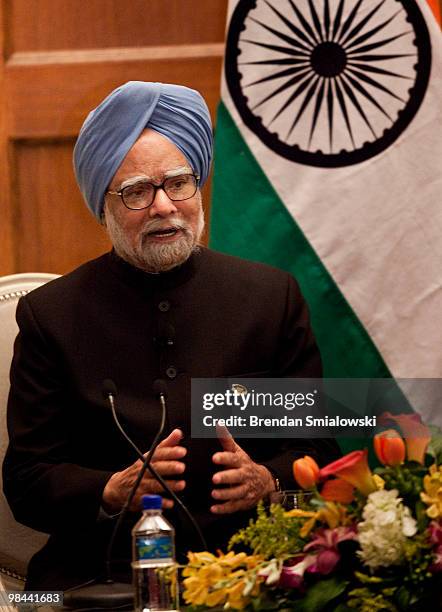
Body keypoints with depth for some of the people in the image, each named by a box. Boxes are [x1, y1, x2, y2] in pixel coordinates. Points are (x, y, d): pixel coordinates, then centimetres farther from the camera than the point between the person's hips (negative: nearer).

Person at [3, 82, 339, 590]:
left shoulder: (273, 297, 13)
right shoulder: (50, 314, 9)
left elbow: (316, 448, 14)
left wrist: (266, 481, -9)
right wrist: (114, 491, -13)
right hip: (101, 576, -1)